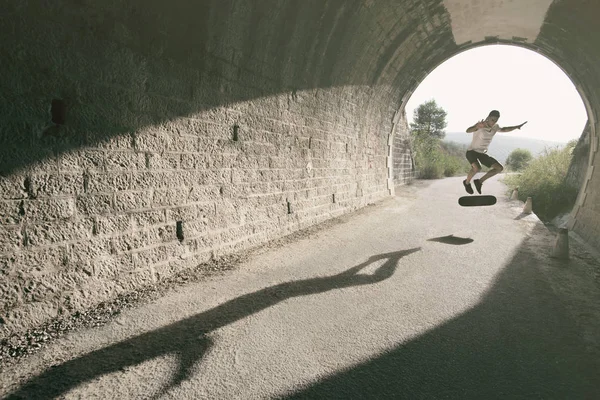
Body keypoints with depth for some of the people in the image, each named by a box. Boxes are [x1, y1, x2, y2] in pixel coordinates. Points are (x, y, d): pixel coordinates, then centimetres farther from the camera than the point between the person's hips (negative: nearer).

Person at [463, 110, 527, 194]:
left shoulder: (495, 127, 0)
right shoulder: (480, 125, -23)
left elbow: (504, 129, 23)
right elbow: (468, 130, -44)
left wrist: (517, 127, 19)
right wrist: (478, 126, -64)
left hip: (482, 153, 7)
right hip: (472, 152, -7)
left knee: (499, 168, -2)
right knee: (477, 168, -36)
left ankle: (479, 181, 7)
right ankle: (467, 182, -6)